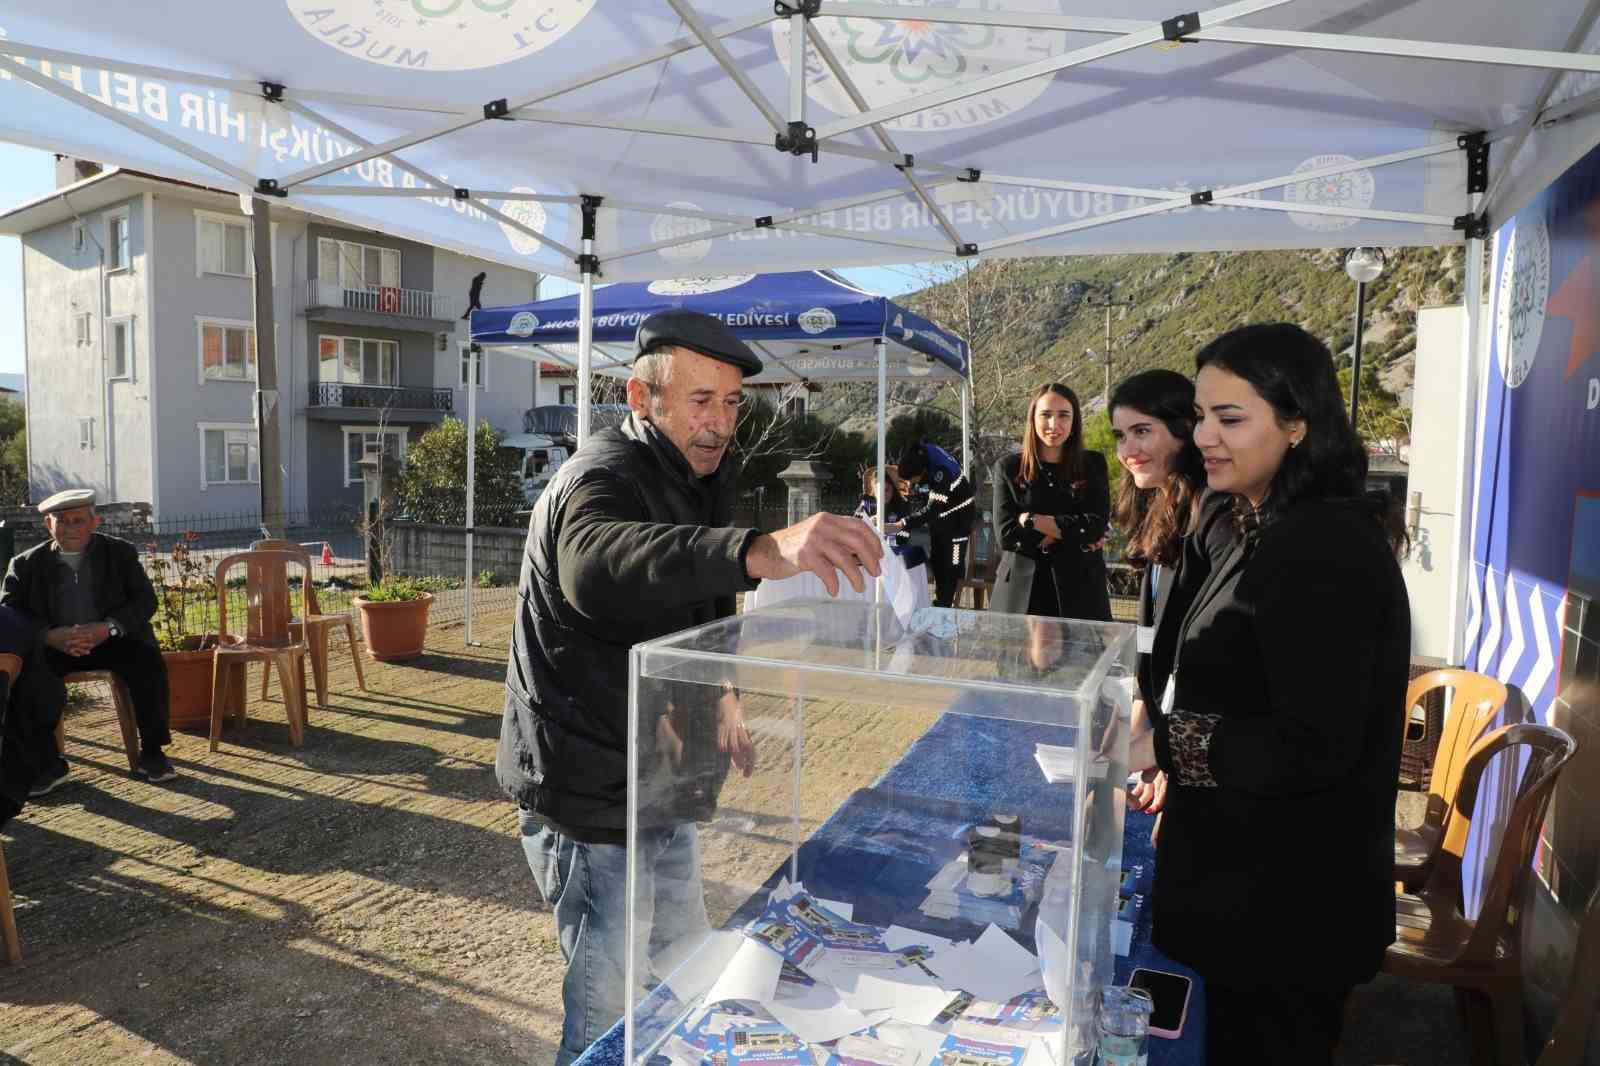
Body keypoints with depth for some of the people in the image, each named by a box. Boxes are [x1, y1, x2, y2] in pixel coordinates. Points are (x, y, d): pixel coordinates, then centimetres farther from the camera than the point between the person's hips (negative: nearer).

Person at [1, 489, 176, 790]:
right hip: (53, 645, 1)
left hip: (113, 641, -1)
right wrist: (50, 635, -23)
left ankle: (152, 754, -16)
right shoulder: (26, 564, 6)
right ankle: (47, 761, -15)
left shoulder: (120, 553, 5)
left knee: (149, 663, -29)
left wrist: (108, 628, -22)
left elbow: (146, 601, -2)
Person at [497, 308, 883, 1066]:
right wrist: (763, 550, -63)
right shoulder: (602, 477, -23)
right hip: (590, 803, -8)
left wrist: (722, 696, 8)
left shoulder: (704, 476, 6)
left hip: (660, 791, 9)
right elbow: (597, 564, -49)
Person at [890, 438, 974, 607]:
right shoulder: (919, 453, -18)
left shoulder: (941, 473, -40)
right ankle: (941, 599, 24)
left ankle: (945, 602, 3)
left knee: (952, 563, -3)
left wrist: (900, 525, -43)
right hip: (939, 514, 8)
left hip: (957, 515, -8)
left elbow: (931, 510, -38)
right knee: (936, 558, 14)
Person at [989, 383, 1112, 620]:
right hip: (1021, 593, 0)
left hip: (1080, 592, 0)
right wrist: (1073, 534, -10)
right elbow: (1006, 533, -6)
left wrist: (1032, 520, -11)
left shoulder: (1093, 465, 6)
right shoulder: (1008, 467, 4)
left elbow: (1096, 526, -7)